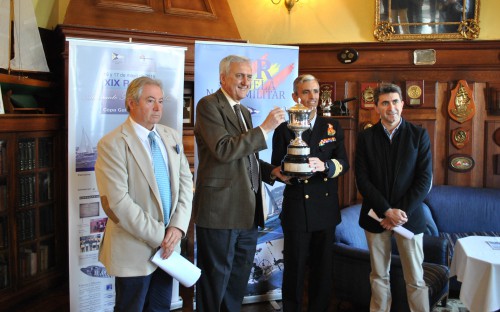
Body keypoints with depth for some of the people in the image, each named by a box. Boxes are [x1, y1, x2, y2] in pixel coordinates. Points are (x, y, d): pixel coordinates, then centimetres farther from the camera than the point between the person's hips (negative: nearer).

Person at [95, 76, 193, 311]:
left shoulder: (172, 137, 6)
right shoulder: (112, 144, -14)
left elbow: (185, 183, 5)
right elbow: (117, 202, -20)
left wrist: (177, 227, -9)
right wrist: (158, 235, -17)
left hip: (167, 245, 6)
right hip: (134, 248, -5)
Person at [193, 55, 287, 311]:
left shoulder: (244, 112, 18)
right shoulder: (208, 105, -8)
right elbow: (224, 150, -21)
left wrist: (272, 171, 7)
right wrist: (265, 128, -19)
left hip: (248, 213, 8)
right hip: (220, 211, -8)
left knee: (239, 281, 17)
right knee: (214, 282, 4)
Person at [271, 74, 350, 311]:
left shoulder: (332, 127, 8)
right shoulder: (284, 129, 1)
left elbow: (343, 164, 0)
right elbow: (276, 168, 0)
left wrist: (325, 166, -20)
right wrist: (285, 174, -22)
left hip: (326, 209, 3)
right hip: (296, 209, -2)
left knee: (323, 267, 12)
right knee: (295, 268, 5)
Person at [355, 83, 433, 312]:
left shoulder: (419, 135, 0)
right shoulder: (365, 137, 1)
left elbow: (425, 179, -5)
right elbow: (362, 179, -5)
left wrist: (402, 212, -12)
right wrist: (387, 211, -14)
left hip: (409, 216, -1)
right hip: (376, 216, 1)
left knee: (415, 279, 5)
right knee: (379, 276, 11)